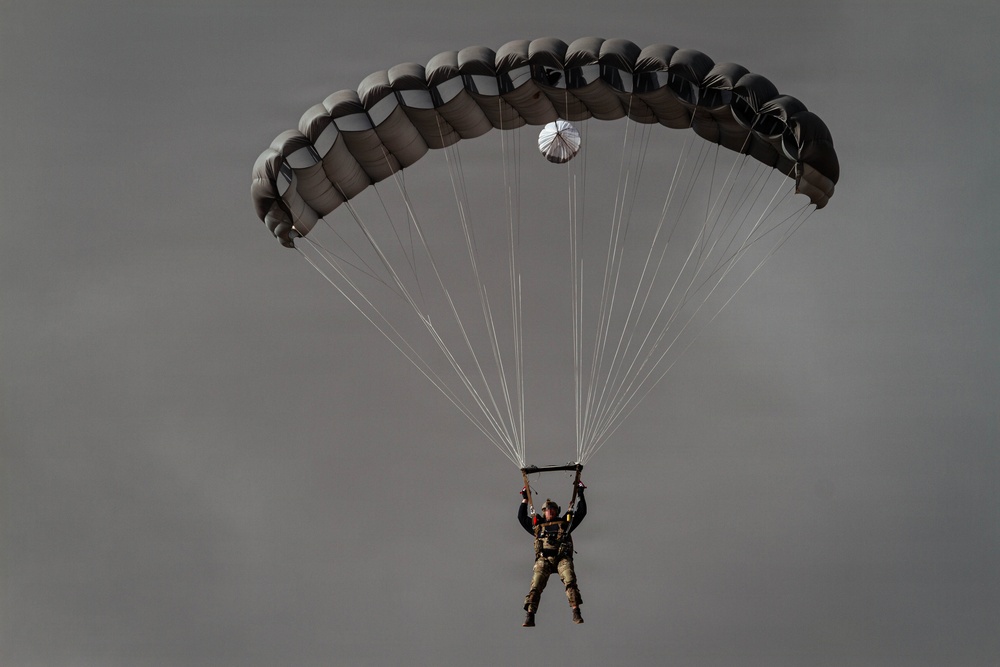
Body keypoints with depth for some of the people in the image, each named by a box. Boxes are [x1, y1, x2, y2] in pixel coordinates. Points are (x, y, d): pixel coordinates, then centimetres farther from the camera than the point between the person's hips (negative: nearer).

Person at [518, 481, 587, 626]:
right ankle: (530, 617, -22)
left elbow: (582, 512, 29)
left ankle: (576, 614, -28)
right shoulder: (538, 526, 28)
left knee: (570, 581, -23)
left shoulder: (565, 523, 26)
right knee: (535, 586, -16)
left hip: (562, 558, -1)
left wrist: (580, 494, 28)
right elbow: (521, 517, 34)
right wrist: (525, 499, 36)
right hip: (543, 559, 1)